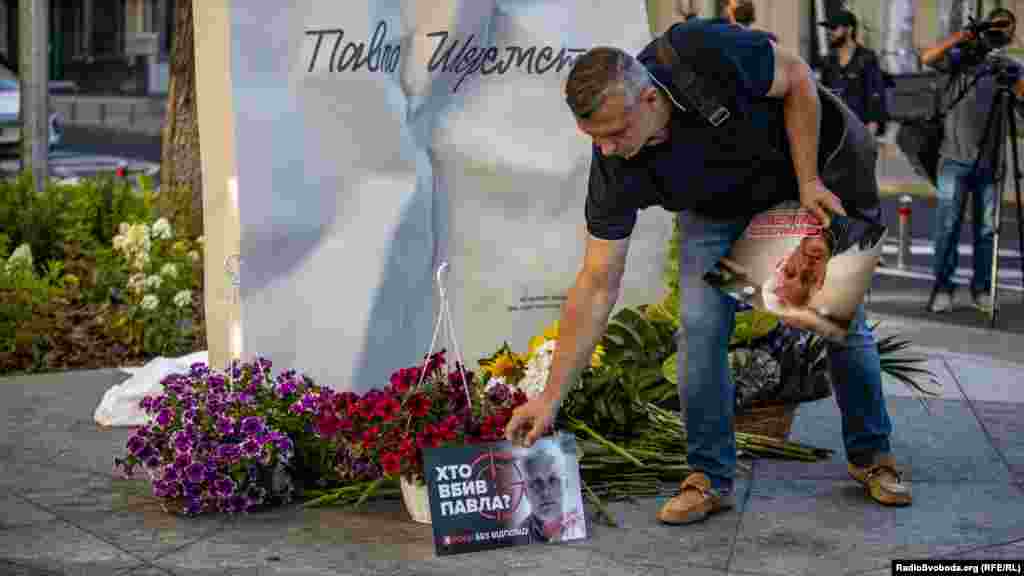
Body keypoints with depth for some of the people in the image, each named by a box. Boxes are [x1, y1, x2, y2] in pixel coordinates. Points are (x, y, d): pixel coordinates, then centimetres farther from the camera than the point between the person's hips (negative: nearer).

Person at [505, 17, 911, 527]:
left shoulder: (703, 53, -40)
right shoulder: (614, 170, -30)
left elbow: (796, 78, -21)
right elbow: (596, 286, -24)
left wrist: (809, 182, -23)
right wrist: (552, 397, -27)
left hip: (808, 178, -1)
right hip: (716, 210, 1)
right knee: (700, 326, -14)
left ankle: (871, 455, 22)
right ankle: (709, 478, 1)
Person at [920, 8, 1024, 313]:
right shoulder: (962, 56, 6)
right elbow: (928, 58, -10)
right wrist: (960, 36, -15)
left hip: (989, 162, 2)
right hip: (954, 159, -2)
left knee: (986, 229, 4)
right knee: (947, 225, -4)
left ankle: (982, 289, 12)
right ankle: (943, 288, 2)